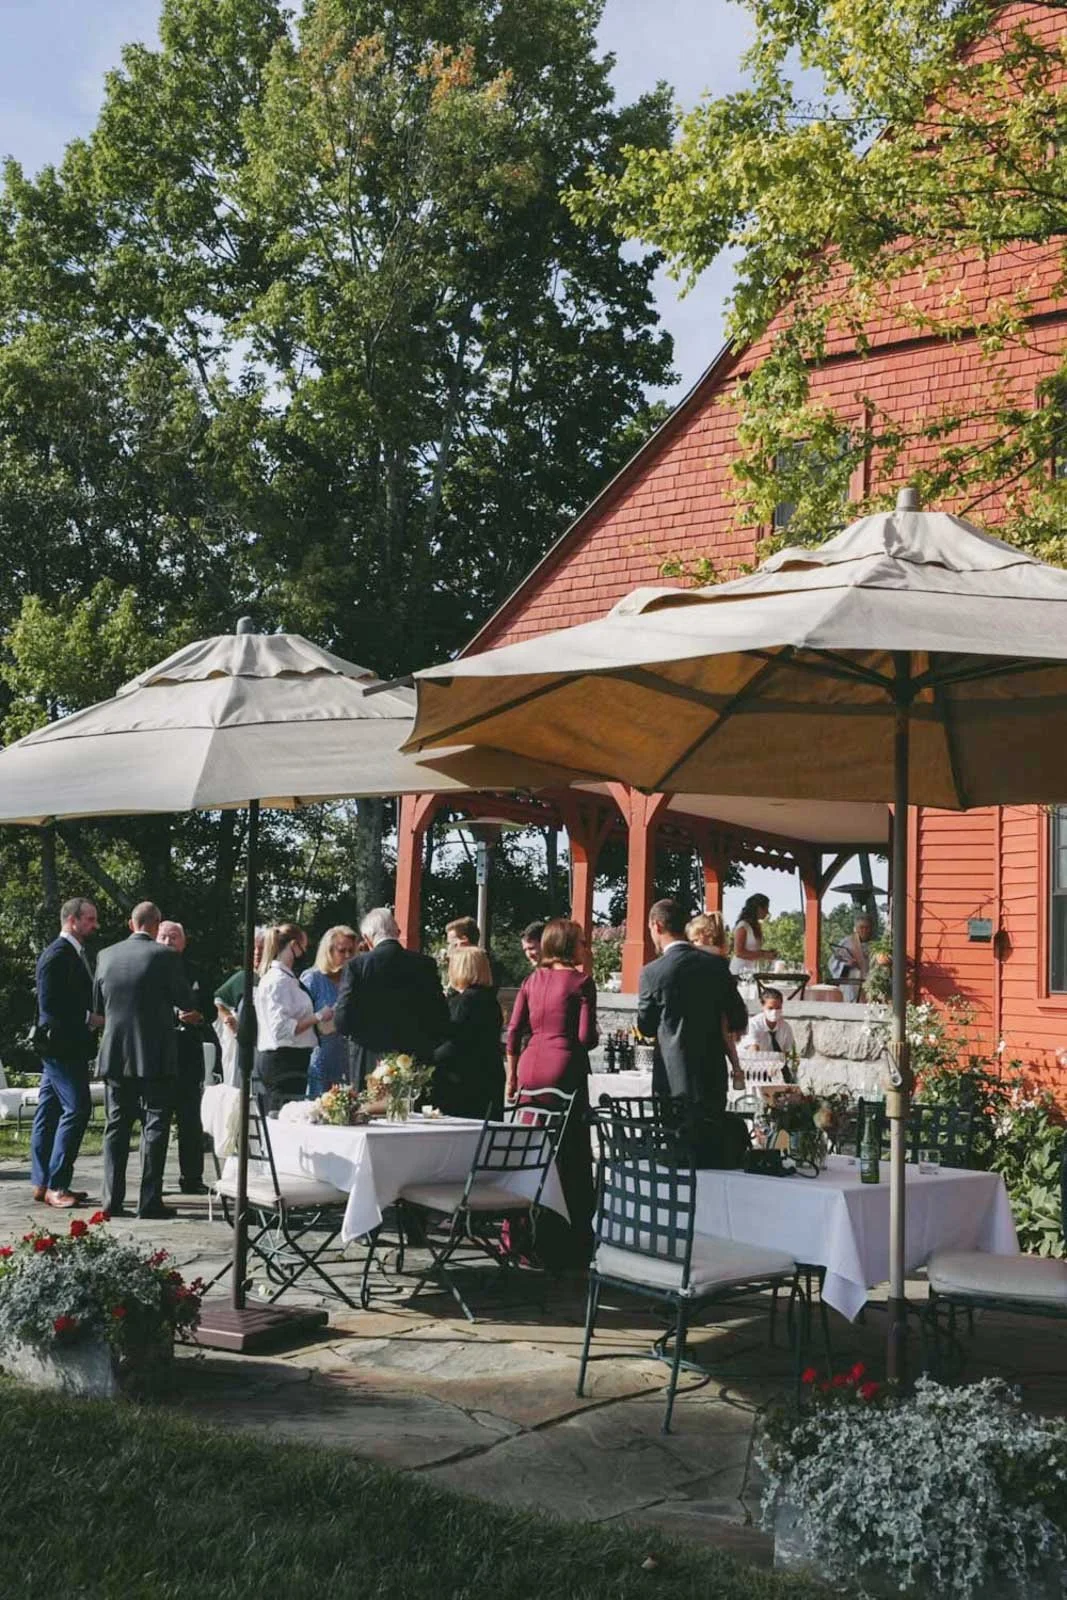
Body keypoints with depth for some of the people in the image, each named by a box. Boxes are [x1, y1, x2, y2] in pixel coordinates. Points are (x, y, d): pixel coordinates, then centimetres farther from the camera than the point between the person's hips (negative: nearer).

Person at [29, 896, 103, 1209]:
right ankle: (56, 1185, -9)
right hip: (62, 1045, -10)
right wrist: (89, 1018, -18)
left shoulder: (73, 954, 17)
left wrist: (94, 1017, 8)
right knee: (76, 1108, -12)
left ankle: (43, 1183, 15)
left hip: (68, 1047, 10)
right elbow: (50, 1005, -20)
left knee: (49, 1111, 11)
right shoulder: (57, 954, -14)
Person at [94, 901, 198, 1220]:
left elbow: (98, 1005, 13)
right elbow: (187, 1003, -4)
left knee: (116, 1126, 10)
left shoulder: (106, 955, 4)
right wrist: (184, 1012, 19)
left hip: (114, 1055, 4)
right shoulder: (164, 955, -10)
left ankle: (113, 1199, 9)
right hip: (155, 1056, -4)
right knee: (155, 1126, 1)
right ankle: (150, 1200, -1)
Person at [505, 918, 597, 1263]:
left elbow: (513, 1031, 8)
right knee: (571, 1156, 1)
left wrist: (512, 1076, 15)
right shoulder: (581, 981, -4)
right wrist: (593, 1038, 13)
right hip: (565, 1070, -5)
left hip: (530, 1068, 5)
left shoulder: (533, 979, 10)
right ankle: (569, 1243, 3)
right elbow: (586, 1037, -9)